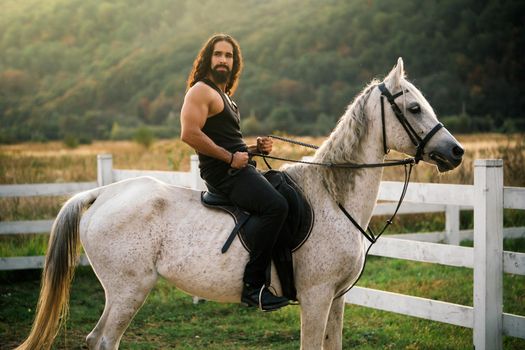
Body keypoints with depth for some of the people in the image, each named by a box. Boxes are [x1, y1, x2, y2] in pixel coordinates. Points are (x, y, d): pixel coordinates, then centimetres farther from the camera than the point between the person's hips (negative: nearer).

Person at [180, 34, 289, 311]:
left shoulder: (224, 96, 27)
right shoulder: (202, 91, -5)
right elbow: (189, 134, -20)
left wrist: (255, 148, 15)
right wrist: (230, 157, -18)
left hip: (238, 169, 11)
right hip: (223, 173, -11)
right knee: (276, 205, -29)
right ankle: (252, 285, -28)